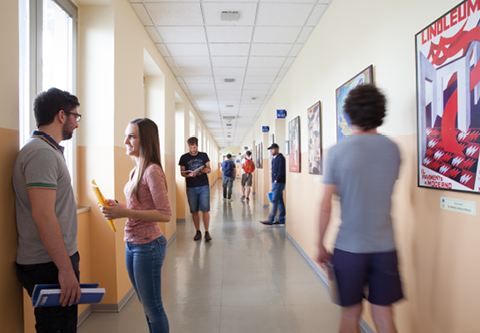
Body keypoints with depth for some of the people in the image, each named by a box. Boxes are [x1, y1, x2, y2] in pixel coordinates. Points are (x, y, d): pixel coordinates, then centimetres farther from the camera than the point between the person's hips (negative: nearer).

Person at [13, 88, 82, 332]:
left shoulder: (48, 151, 14)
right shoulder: (42, 153, -17)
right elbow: (42, 215, -25)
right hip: (50, 267, -10)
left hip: (54, 262, 10)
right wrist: (66, 269, -22)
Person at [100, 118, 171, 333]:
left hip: (147, 246, -9)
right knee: (147, 306, 22)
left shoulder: (152, 171, -18)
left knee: (153, 309, 7)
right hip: (132, 244, 9)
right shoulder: (136, 170, 8)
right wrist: (118, 206, 3)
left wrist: (125, 212, -23)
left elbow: (165, 214, -21)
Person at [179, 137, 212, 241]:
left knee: (205, 210, -4)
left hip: (204, 186, 0)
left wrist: (205, 170, -15)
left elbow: (209, 169, 9)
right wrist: (189, 175, -16)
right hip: (191, 188, 1)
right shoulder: (184, 157, 5)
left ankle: (207, 232, 5)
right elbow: (182, 173, 5)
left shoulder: (204, 155, 7)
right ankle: (198, 231, 18)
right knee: (194, 211, 4)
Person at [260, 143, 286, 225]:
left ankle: (270, 220, -8)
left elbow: (281, 171, -18)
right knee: (279, 201, 11)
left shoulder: (280, 158, -11)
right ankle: (281, 219, 16)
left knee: (275, 201, -9)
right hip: (275, 183, 10)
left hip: (278, 183, -10)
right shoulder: (274, 159, 19)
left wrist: (276, 180, -17)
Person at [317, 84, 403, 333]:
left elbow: (326, 206, -10)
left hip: (349, 247, -2)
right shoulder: (393, 149, 0)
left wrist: (321, 245, 1)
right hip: (385, 247, 3)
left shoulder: (338, 151, -11)